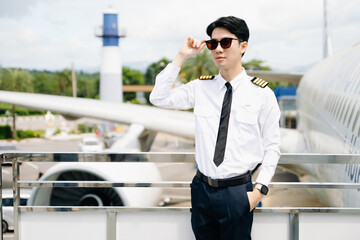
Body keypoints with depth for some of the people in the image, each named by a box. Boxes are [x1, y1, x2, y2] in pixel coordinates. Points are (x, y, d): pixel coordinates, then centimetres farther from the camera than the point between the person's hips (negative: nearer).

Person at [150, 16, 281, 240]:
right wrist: (181, 57, -4)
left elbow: (272, 147, -1)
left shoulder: (262, 94, -4)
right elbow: (159, 98, -2)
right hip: (202, 188, 3)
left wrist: (260, 189, -9)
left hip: (237, 192, -3)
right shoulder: (200, 88, 5)